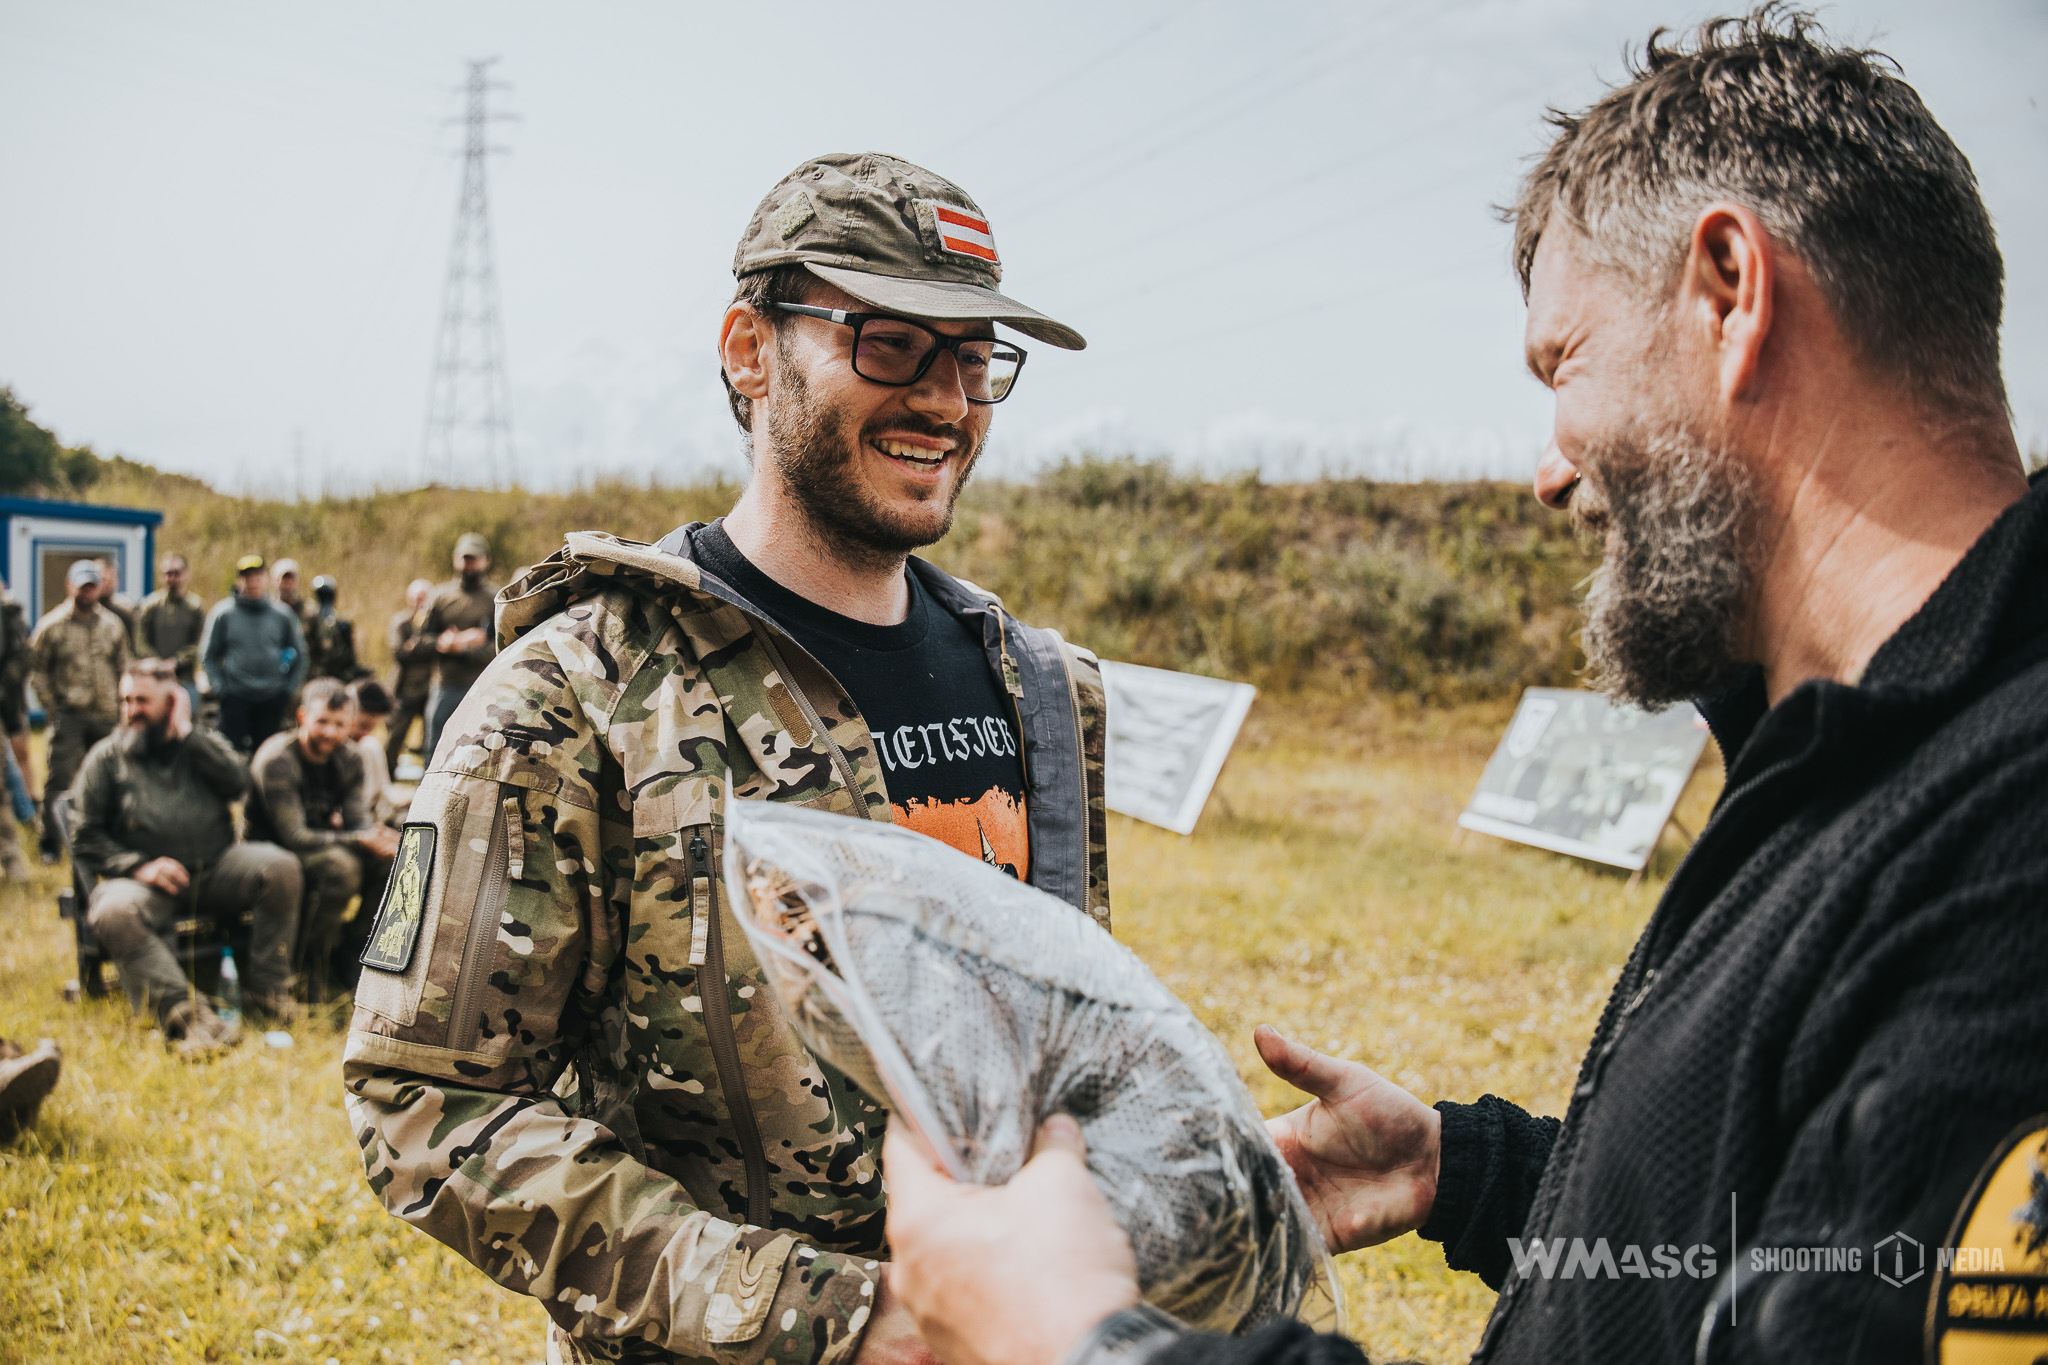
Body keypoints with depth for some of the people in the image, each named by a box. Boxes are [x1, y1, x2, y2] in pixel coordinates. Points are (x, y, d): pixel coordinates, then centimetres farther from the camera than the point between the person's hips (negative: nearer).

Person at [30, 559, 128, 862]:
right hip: (69, 715, -4)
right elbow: (37, 670, 3)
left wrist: (121, 706, 9)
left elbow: (123, 668, 16)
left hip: (106, 715, 4)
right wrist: (52, 706, -4)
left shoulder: (112, 625, 9)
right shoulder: (52, 626, -1)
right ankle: (50, 844, -3)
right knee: (59, 780, -8)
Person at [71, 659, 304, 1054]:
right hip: (145, 878, -2)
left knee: (279, 866, -25)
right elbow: (86, 839, 4)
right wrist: (139, 867, -12)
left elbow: (237, 781, -6)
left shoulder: (203, 742, 16)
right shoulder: (106, 758, 10)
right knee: (113, 913, -35)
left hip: (214, 868, 2)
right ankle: (183, 1011, -43)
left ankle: (265, 989, -15)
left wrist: (184, 731, -2)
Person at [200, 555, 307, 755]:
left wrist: (291, 688, 5)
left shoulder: (282, 615, 5)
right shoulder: (223, 613, 0)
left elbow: (299, 655, 13)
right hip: (235, 697, -2)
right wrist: (219, 687, -5)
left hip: (272, 698, 2)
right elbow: (208, 656, 5)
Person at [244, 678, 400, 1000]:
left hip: (322, 843, 7)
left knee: (392, 860, -13)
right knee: (341, 865, -34)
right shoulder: (276, 759, -21)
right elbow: (294, 836, -26)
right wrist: (359, 840, -33)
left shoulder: (350, 758, 1)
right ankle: (311, 963, -19)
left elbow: (358, 820, -3)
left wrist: (380, 839, -27)